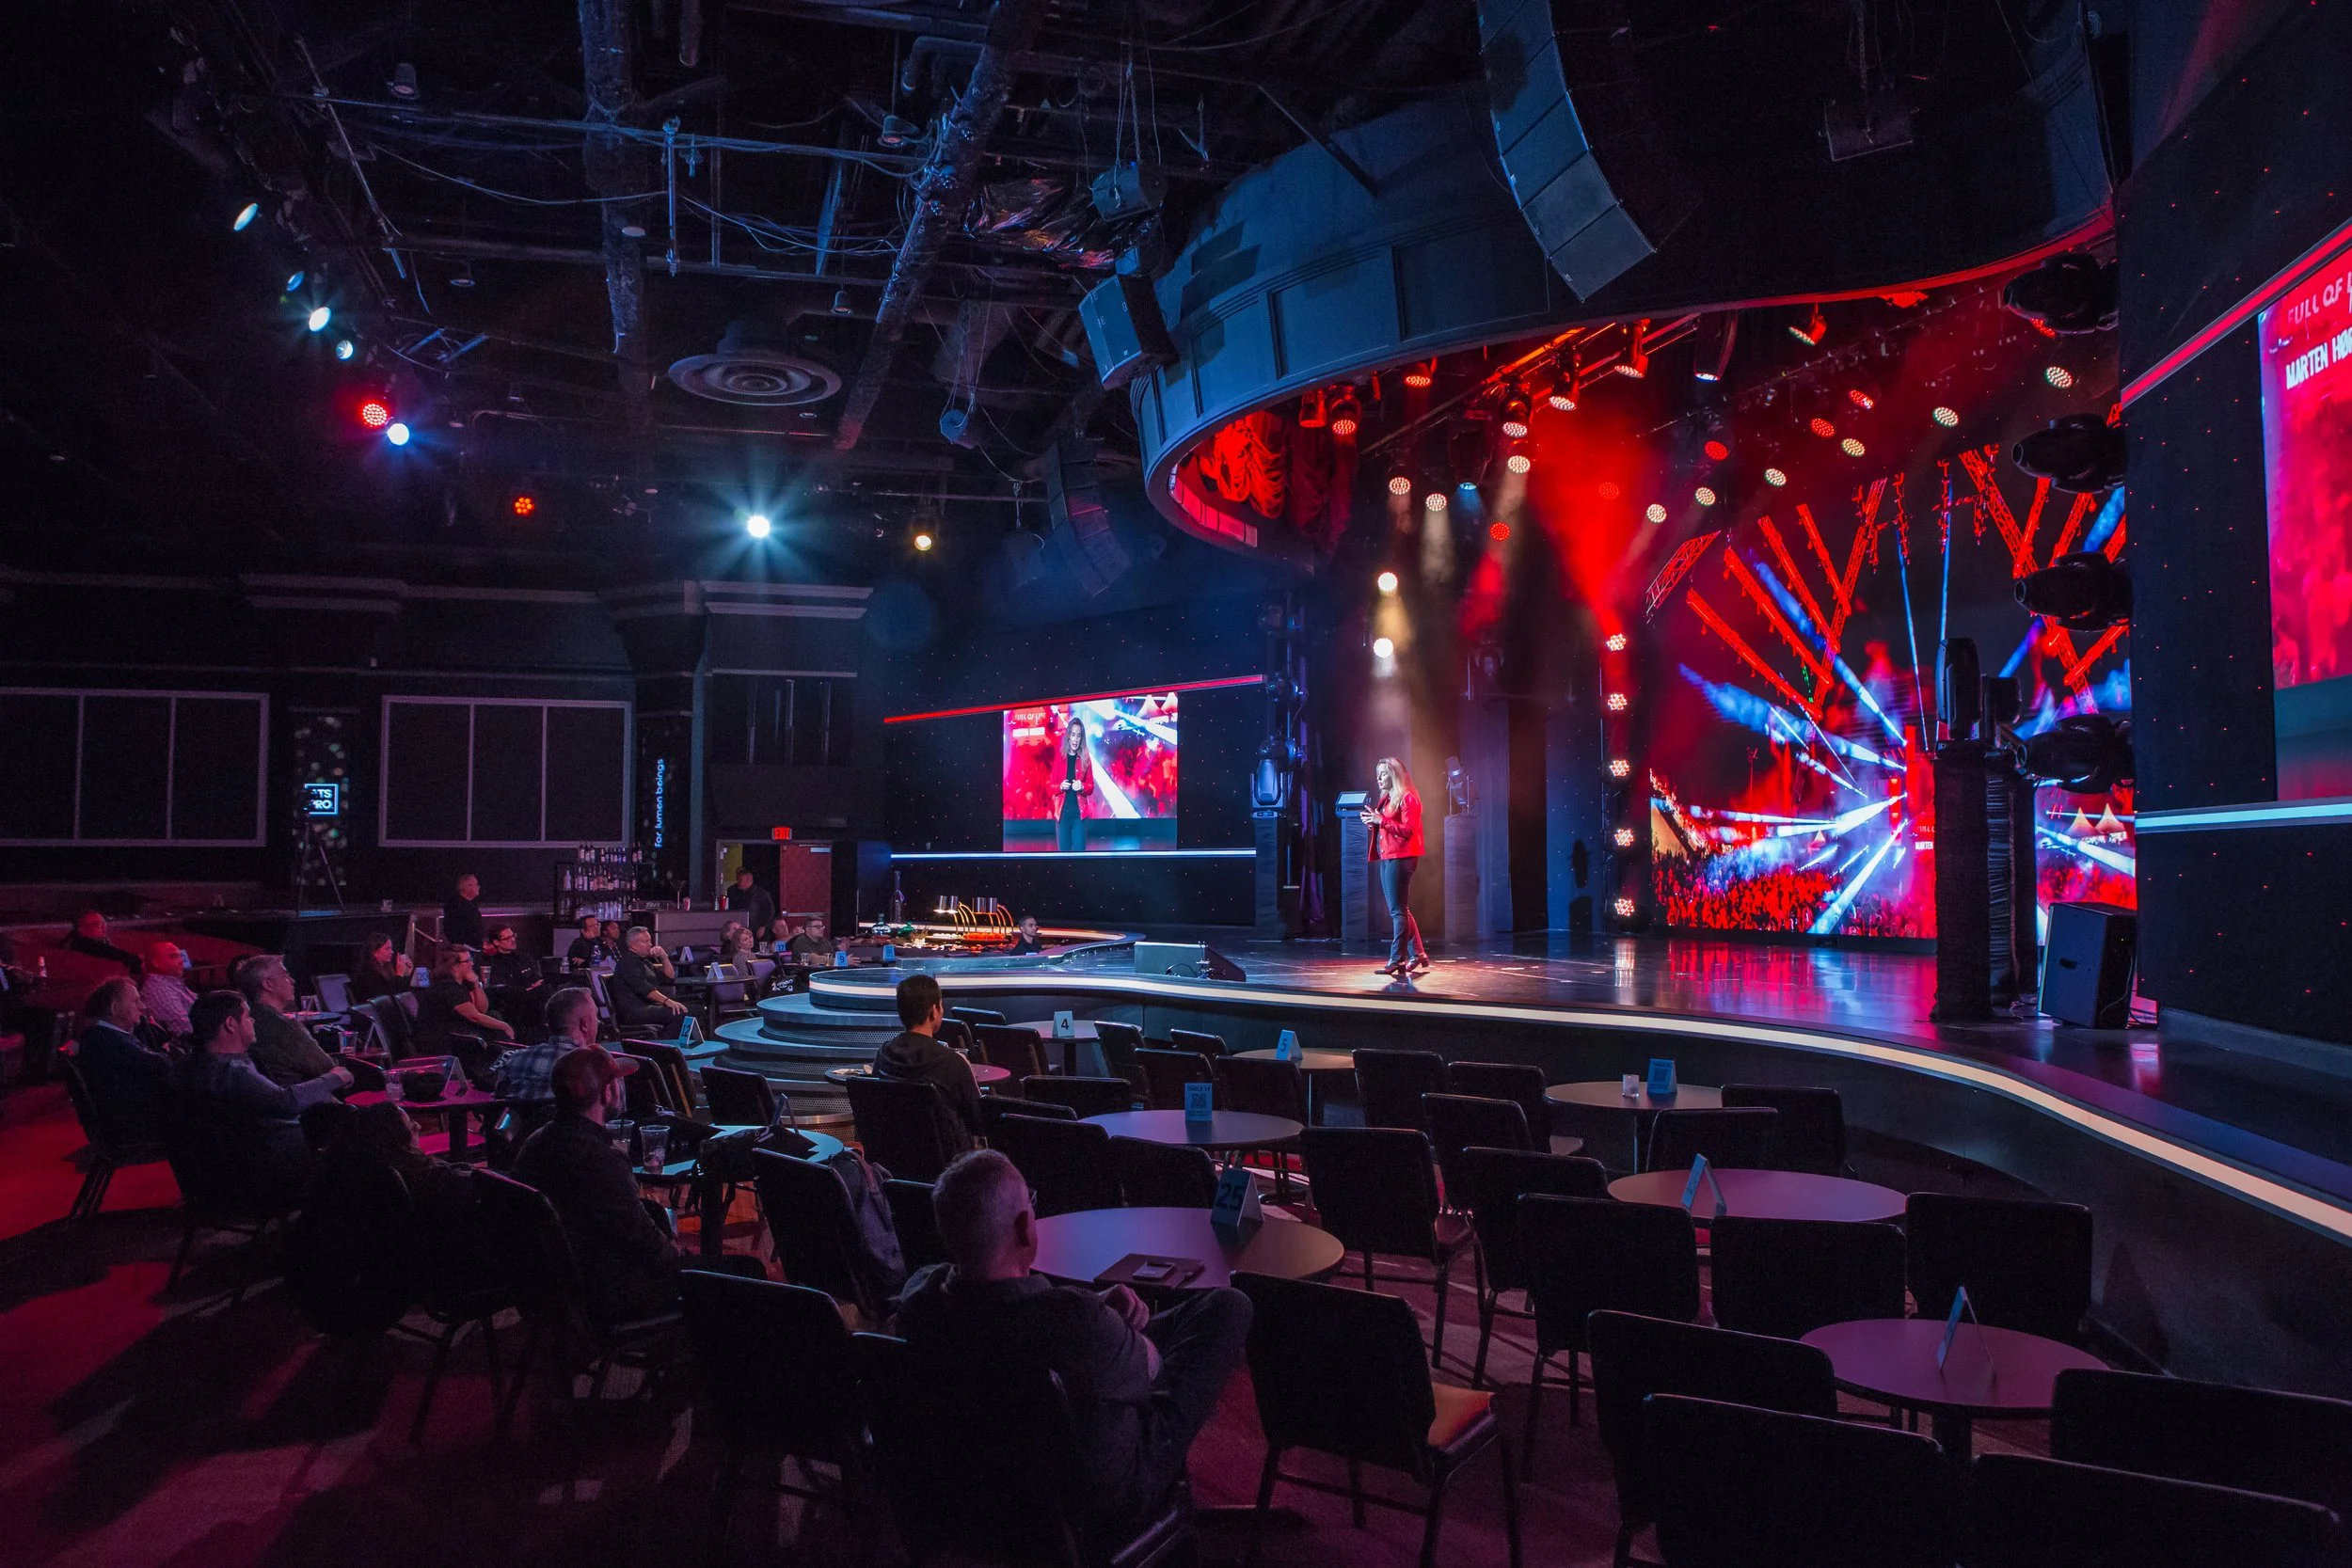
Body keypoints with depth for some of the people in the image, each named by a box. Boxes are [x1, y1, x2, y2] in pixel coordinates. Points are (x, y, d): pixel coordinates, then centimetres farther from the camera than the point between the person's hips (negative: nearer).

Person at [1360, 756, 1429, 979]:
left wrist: (1382, 820, -20)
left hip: (1400, 858, -10)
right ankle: (1417, 954, 18)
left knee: (1398, 910, -10)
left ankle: (1397, 959, -10)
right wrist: (1372, 823, 4)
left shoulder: (1408, 798, -8)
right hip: (1385, 857, 10)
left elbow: (1408, 830, -16)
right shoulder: (1385, 799, 19)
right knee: (1400, 910, 11)